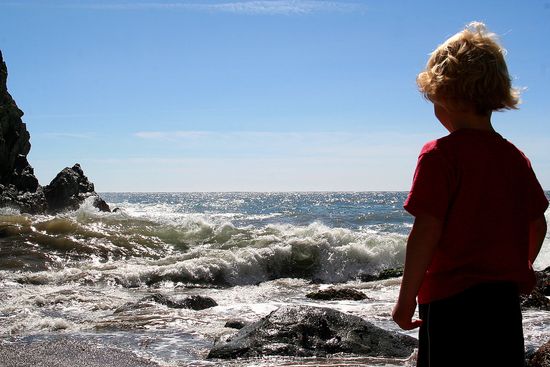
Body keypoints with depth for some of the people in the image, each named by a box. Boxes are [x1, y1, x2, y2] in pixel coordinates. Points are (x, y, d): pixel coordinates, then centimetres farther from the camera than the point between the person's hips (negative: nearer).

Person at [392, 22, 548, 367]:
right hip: (505, 300, 6)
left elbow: (427, 230, -16)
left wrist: (407, 298, -9)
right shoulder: (516, 157, 8)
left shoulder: (440, 155, -12)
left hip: (452, 299, -6)